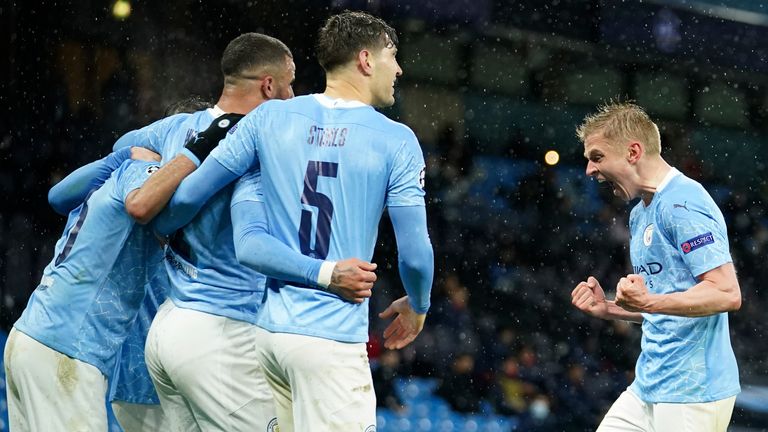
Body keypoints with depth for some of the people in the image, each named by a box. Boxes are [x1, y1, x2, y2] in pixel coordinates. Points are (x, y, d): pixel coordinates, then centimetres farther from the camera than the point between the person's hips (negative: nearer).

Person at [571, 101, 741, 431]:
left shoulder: (683, 203, -13)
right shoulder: (640, 213, 19)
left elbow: (728, 294, -21)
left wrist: (649, 302, -30)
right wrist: (607, 308, 11)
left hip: (693, 393, -10)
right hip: (647, 389, 10)